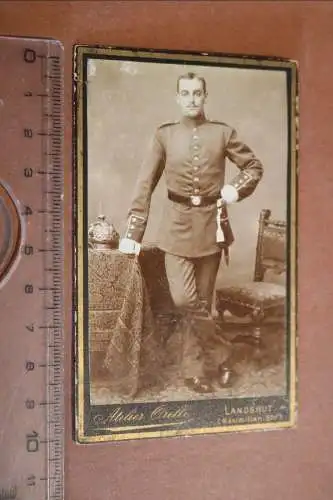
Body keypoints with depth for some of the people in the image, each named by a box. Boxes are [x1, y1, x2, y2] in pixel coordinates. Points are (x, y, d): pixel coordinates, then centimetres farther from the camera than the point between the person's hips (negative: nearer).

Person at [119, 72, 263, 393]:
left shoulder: (223, 132, 3)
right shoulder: (164, 135, 2)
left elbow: (254, 166, 14)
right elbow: (145, 184, -1)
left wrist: (236, 189, -6)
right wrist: (133, 232, -7)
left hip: (211, 224, 1)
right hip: (177, 224, 0)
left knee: (201, 299, 7)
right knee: (184, 299, -12)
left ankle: (195, 368, 23)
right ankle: (221, 353, 11)